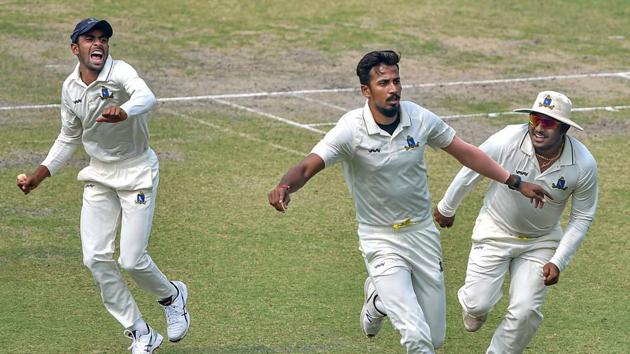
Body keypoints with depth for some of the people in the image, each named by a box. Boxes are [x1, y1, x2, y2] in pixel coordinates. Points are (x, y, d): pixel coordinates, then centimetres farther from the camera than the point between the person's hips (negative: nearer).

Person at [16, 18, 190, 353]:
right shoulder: (70, 87, -1)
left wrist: (123, 113, -65)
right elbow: (68, 138, 14)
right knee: (95, 258, -2)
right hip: (98, 176, 6)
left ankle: (172, 296, 25)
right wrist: (38, 176, 7)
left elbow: (146, 98, -44)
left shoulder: (120, 72, -21)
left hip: (136, 173, -6)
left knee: (132, 260, -10)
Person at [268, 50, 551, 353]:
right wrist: (285, 186, -51)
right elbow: (308, 166, -29)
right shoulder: (351, 130, -19)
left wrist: (514, 182, 6)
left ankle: (381, 297, 42)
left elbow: (465, 152, 6)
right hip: (381, 240, -4)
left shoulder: (419, 118, -7)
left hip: (423, 234, 4)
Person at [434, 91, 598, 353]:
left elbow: (582, 217, -6)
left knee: (526, 312, -7)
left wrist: (558, 262, -12)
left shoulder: (583, 164, -21)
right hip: (495, 231, -1)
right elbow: (470, 173, -7)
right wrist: (446, 209, 8)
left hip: (541, 240, 1)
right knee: (478, 303, -7)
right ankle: (473, 305, 32)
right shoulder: (507, 141, -26)